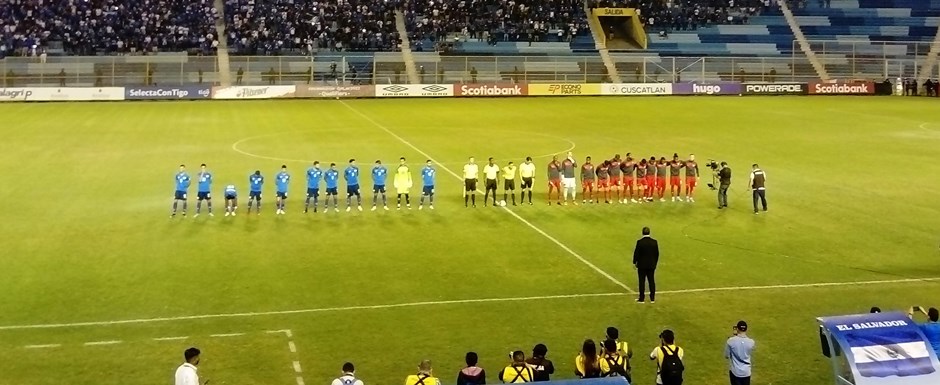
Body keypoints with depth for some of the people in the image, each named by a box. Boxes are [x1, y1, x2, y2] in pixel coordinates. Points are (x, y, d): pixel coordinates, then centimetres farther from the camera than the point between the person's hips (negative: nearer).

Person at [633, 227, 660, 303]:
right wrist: (655, 263, 14)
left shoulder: (640, 242, -15)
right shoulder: (654, 242, -4)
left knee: (642, 282, 4)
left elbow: (636, 253, -10)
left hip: (642, 265, -3)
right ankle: (652, 299, 15)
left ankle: (642, 298, 8)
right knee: (651, 281, 10)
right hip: (651, 265, 3)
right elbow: (657, 254, 2)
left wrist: (634, 262, 3)